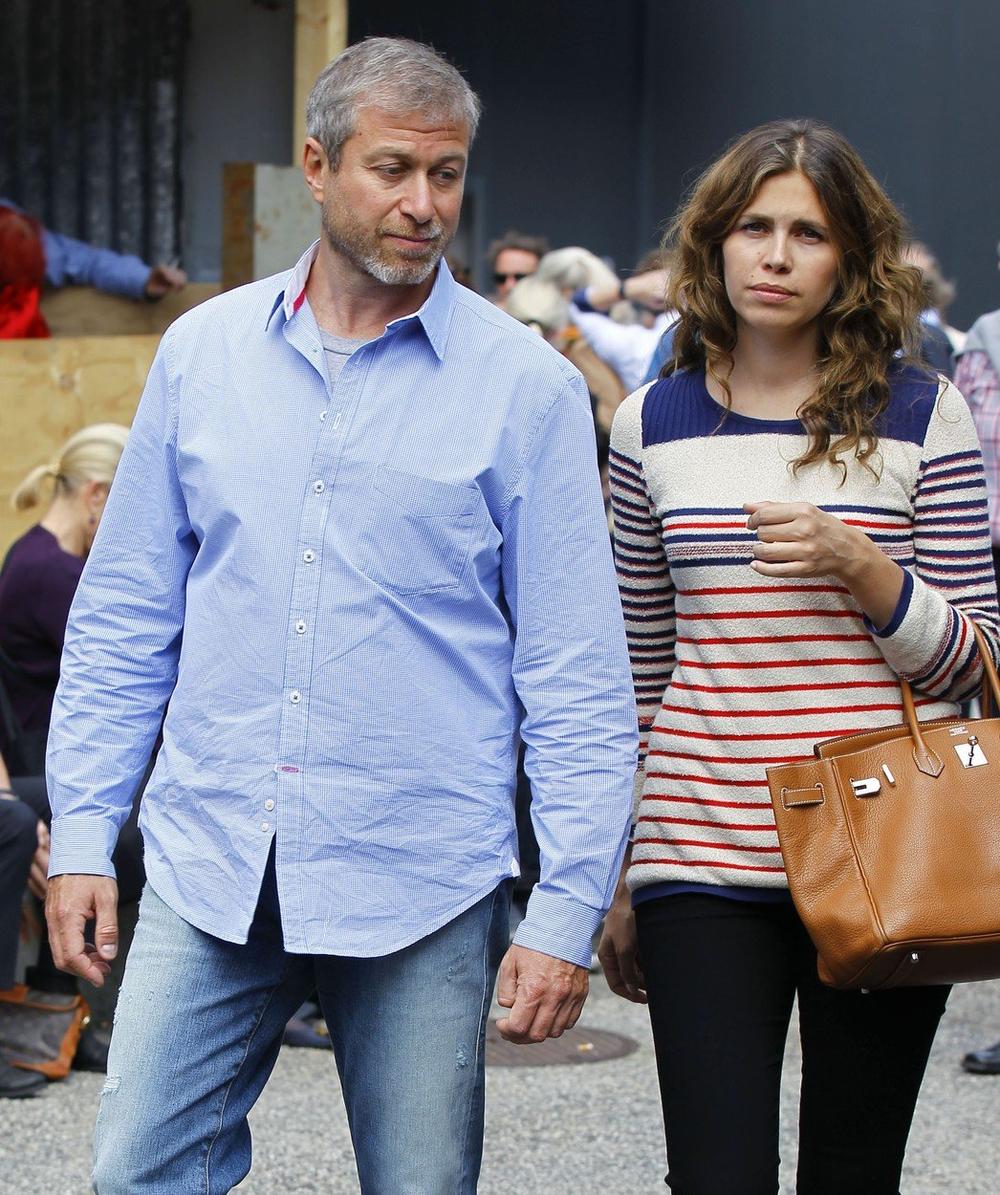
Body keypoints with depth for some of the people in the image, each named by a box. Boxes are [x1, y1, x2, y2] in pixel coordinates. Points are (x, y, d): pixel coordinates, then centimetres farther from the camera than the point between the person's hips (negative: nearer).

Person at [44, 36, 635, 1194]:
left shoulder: (526, 385, -2)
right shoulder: (203, 351, 6)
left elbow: (578, 676, -3)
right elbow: (123, 616, 11)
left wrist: (567, 910, -7)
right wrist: (81, 833, 6)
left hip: (422, 883, -2)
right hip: (210, 868, 2)